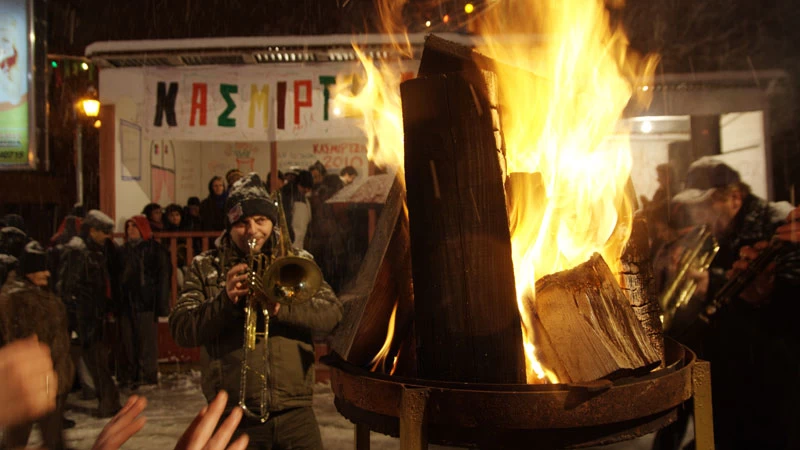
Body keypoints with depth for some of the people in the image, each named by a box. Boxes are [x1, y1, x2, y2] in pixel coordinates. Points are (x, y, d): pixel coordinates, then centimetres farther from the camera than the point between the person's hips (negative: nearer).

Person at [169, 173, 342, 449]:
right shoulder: (206, 267, 6)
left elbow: (332, 313, -4)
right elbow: (180, 331, -2)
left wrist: (281, 307, -21)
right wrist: (225, 301, -19)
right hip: (233, 416, 0)